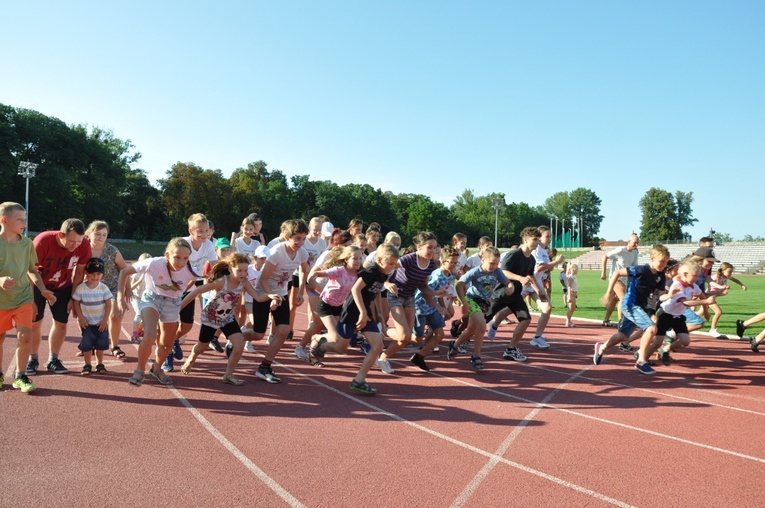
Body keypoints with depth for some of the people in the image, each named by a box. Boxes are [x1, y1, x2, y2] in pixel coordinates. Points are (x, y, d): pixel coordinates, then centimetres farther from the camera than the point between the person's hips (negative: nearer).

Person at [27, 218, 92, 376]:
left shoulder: (84, 246, -24)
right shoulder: (43, 241, -32)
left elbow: (79, 272, -9)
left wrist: (73, 297, -6)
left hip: (63, 287, 2)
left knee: (61, 322, 1)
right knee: (34, 322, -1)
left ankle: (53, 360, 15)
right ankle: (32, 359, 15)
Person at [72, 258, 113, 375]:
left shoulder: (104, 288, -8)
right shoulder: (80, 288, -9)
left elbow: (108, 304, -4)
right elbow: (76, 303, -3)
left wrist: (105, 319, -8)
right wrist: (80, 318, -8)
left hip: (101, 322, 1)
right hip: (87, 322, -1)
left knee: (101, 343, 7)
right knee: (87, 344, 2)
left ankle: (100, 364, 20)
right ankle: (87, 365, 15)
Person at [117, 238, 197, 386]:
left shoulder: (190, 271, -24)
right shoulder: (154, 264, -31)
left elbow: (193, 280, 4)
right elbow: (124, 271, -19)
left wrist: (180, 292, -1)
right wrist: (120, 297, -19)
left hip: (172, 304, 3)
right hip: (151, 299, -3)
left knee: (167, 345, 11)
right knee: (150, 336, -25)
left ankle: (157, 369, 42)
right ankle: (140, 370, 1)